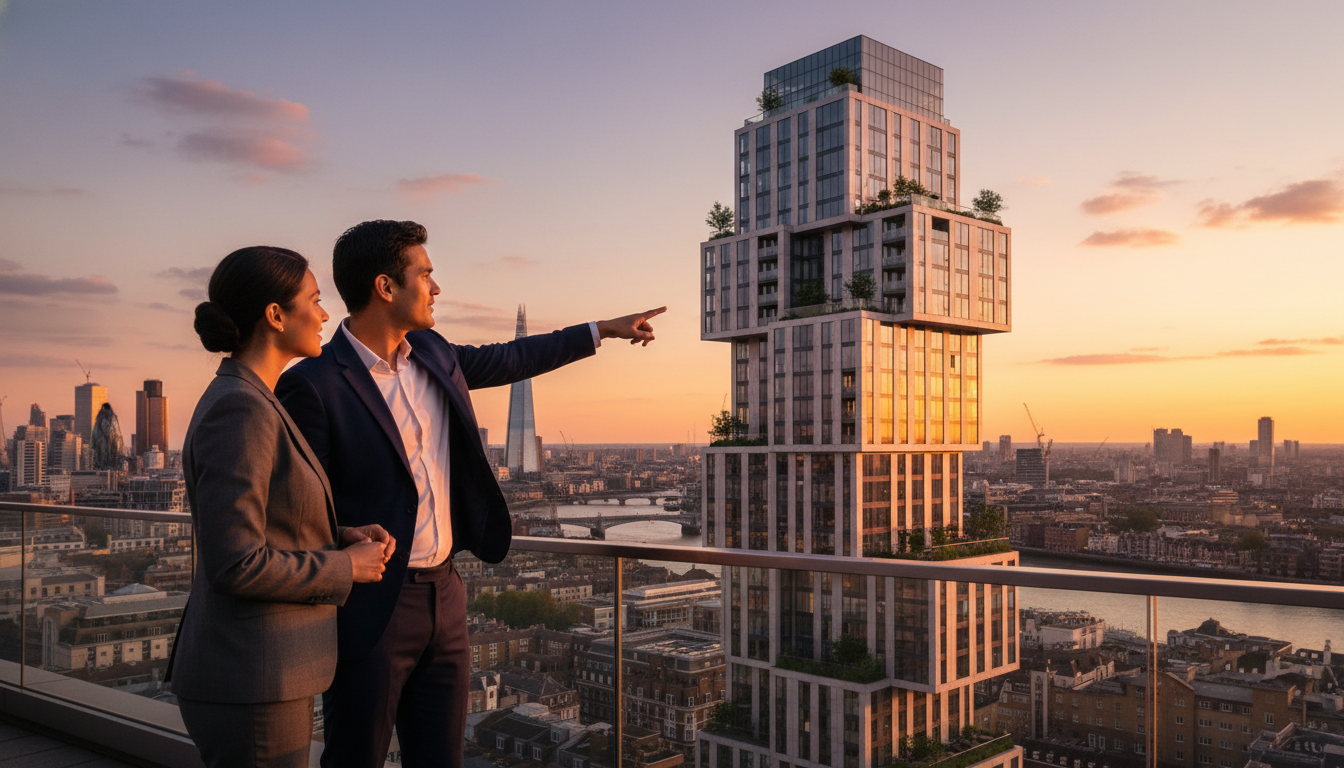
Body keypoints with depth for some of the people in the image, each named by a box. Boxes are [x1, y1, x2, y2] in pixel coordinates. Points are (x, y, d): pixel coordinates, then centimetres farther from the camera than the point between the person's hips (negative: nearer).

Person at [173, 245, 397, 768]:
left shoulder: (244, 403, 10)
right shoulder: (239, 412, -20)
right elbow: (235, 564, -24)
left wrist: (342, 538, 5)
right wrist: (344, 567, -11)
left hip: (264, 673, 10)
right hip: (250, 685, -10)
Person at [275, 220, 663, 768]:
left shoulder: (432, 355, 6)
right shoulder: (313, 385, -16)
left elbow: (507, 359, 22)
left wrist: (603, 330, 29)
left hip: (444, 598, 7)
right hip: (372, 612, -7)